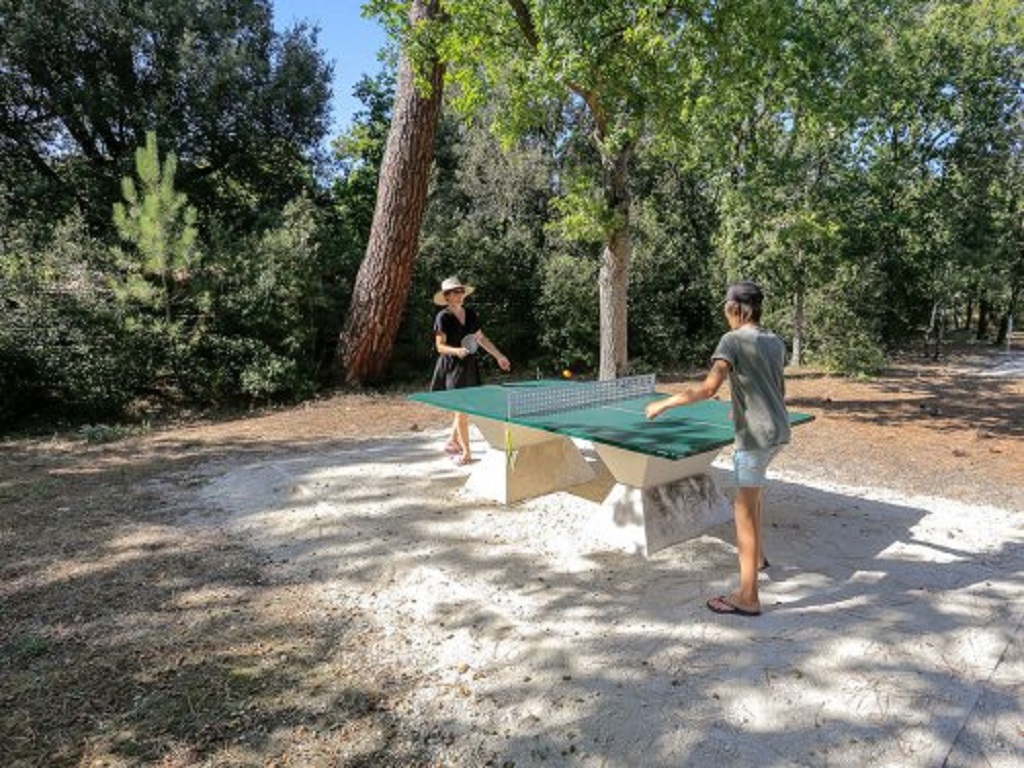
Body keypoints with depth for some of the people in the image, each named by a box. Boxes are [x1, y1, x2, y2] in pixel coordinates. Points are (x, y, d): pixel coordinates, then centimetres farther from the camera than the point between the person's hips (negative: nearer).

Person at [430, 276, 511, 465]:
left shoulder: (470, 314, 9)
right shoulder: (443, 317, -8)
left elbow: (481, 338, 19)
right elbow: (440, 346, -12)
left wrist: (499, 356, 19)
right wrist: (456, 350, -30)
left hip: (470, 367, 6)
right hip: (452, 368, -6)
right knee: (461, 410, -6)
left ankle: (451, 442, 30)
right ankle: (466, 453, 3)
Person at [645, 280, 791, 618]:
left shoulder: (733, 340, -12)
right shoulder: (776, 342, 11)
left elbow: (707, 388, -21)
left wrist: (663, 404, -13)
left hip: (755, 435, -8)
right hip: (778, 431, 9)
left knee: (745, 514, -2)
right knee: (751, 489, 31)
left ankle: (748, 598, 4)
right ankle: (757, 555, 38)